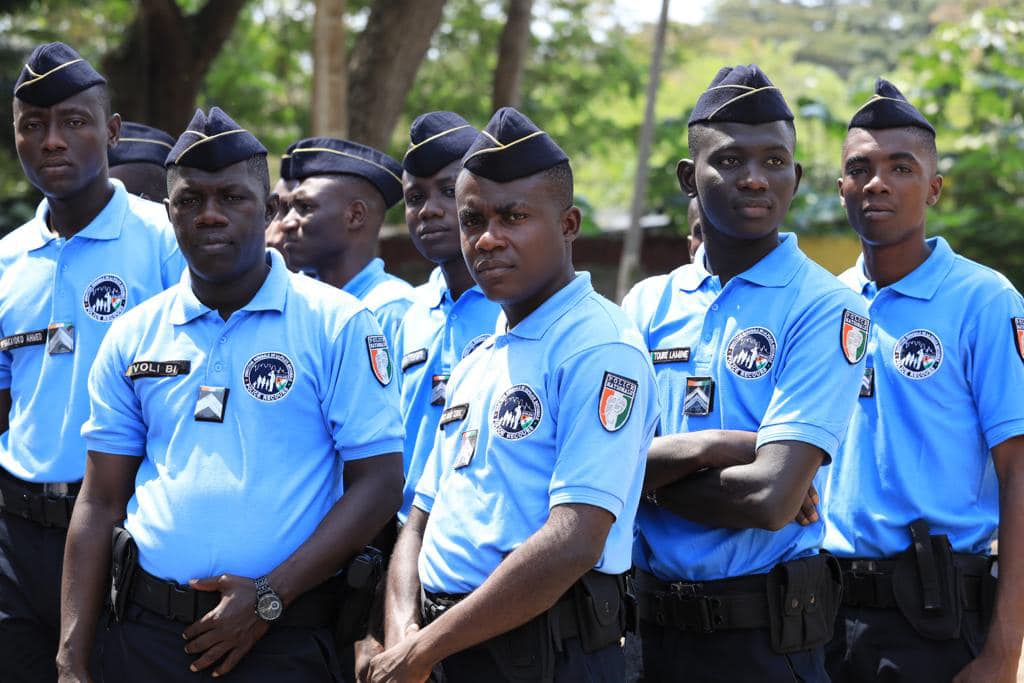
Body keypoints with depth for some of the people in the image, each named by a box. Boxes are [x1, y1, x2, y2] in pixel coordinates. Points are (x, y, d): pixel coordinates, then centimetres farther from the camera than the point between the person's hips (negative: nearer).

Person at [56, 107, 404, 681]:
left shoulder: (340, 327, -3)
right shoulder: (132, 338, 8)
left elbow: (379, 484, -7)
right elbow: (101, 505, 9)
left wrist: (269, 596, -13)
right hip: (145, 632, 3)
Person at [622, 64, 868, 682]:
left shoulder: (824, 308, -9)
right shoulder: (649, 305, 8)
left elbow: (772, 500, -19)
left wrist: (649, 474, -6)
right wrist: (719, 446, -16)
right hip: (653, 622, 5)